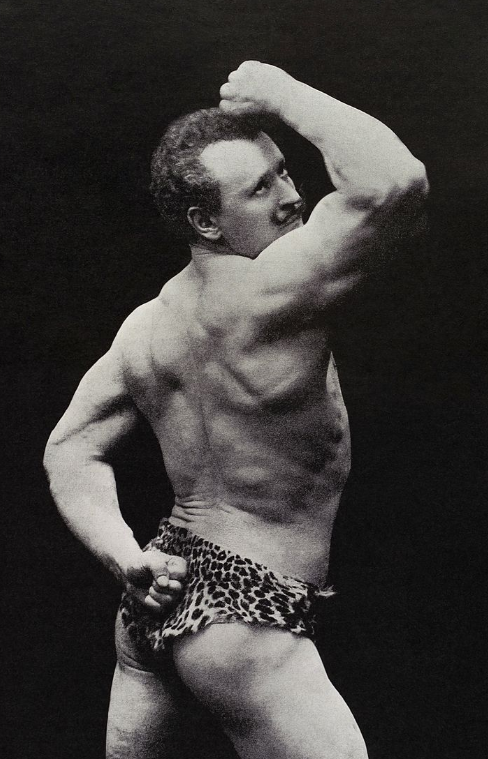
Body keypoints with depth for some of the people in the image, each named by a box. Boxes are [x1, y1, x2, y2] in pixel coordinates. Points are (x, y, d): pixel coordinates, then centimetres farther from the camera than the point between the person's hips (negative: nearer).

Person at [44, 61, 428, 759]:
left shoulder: (146, 326, 5)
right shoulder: (262, 296, -21)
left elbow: (70, 449, 10)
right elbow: (396, 183, -31)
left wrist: (123, 554, -2)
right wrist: (282, 93, -18)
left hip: (159, 602, 9)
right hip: (240, 622, -9)